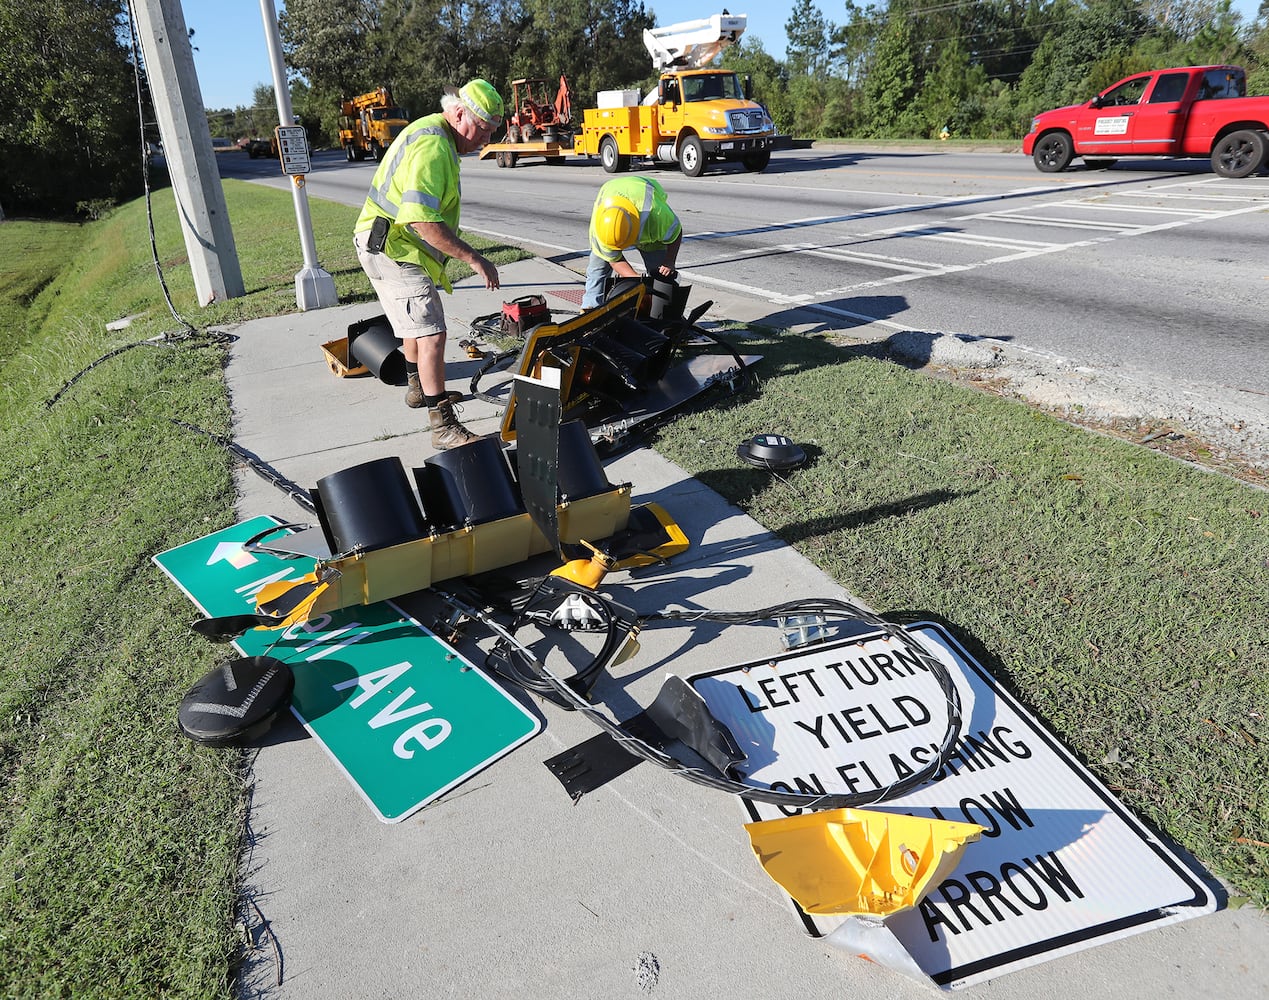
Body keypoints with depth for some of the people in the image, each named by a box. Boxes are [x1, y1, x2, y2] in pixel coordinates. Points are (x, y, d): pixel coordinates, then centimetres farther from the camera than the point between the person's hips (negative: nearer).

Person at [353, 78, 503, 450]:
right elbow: (423, 221, -33)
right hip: (393, 251, -11)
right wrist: (474, 258, -30)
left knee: (417, 323, 27)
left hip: (395, 247, 11)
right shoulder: (433, 147, -23)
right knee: (431, 335, -15)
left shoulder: (431, 131, 13)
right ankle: (443, 426, -14)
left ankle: (419, 389, 47)